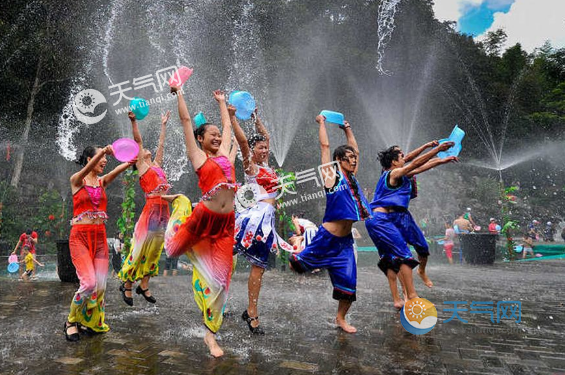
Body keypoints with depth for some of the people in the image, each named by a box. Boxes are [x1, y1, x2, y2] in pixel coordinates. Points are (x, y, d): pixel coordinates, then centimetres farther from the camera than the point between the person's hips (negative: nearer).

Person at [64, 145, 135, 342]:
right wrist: (103, 151, -42)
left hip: (100, 237, 5)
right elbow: (86, 169, -24)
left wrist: (131, 161, -29)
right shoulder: (77, 180, -1)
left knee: (101, 284, 3)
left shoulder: (102, 181, 11)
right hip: (80, 236, -5)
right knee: (89, 283, -15)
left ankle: (93, 322, 24)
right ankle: (71, 321, 10)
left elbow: (117, 170, -9)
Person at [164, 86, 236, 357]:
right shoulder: (197, 156, 2)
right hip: (203, 218, -4)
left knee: (219, 276, 5)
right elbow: (186, 120, 2)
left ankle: (210, 334, 18)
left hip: (226, 223, 4)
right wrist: (178, 92, 10)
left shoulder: (223, 153, 15)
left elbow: (227, 125, 28)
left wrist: (221, 101, 38)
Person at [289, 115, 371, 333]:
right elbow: (325, 145, -6)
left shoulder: (351, 177, 10)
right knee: (302, 264, 10)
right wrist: (322, 123, 6)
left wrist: (348, 129, 27)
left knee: (348, 281, 6)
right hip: (327, 238, -6)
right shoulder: (332, 175, -7)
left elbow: (355, 149, 21)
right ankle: (293, 258, 43)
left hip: (345, 241, 6)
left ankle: (340, 318, 23)